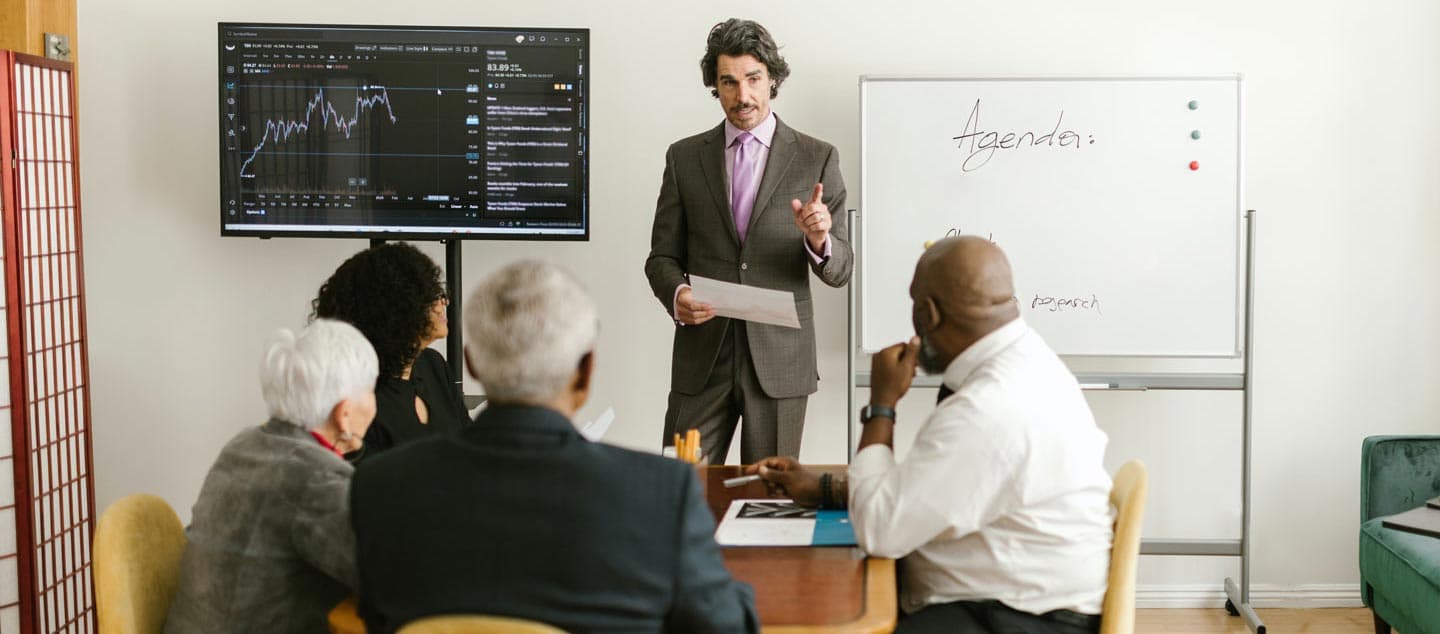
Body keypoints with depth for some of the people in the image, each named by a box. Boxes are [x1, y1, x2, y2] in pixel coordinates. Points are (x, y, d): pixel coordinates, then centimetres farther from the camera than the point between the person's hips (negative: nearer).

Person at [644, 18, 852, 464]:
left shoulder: (817, 159, 2)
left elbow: (838, 270, 1)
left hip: (780, 359, -1)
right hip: (702, 359, 1)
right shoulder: (684, 157, 7)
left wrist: (819, 239, -22)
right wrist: (676, 294, -14)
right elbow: (663, 256, 8)